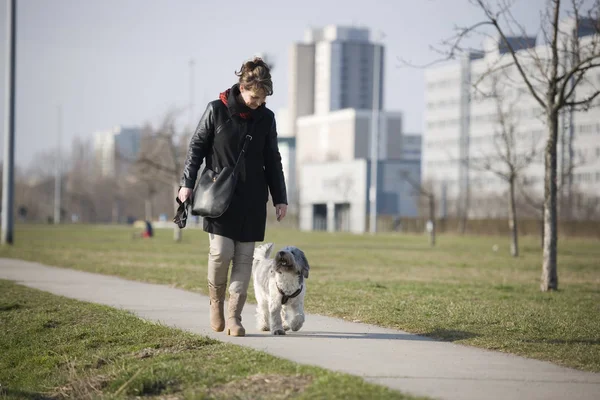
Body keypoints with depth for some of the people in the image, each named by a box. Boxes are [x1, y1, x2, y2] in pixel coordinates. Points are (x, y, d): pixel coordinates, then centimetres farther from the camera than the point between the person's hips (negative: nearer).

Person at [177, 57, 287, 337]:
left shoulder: (266, 118, 6)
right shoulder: (216, 110, -3)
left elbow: (273, 161, 12)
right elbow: (196, 147, 1)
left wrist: (280, 198, 8)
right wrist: (187, 183, -7)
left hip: (252, 199, 3)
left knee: (244, 257, 0)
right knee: (221, 251, -13)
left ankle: (234, 316, 4)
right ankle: (216, 300, 13)